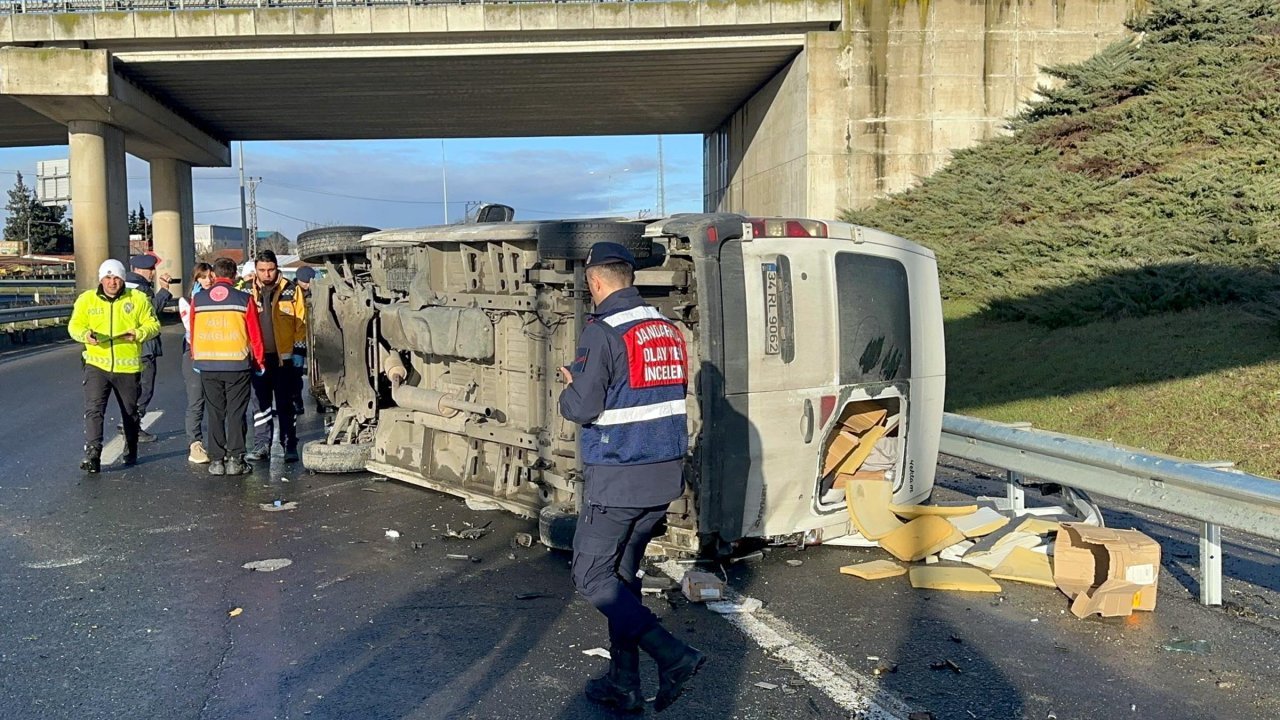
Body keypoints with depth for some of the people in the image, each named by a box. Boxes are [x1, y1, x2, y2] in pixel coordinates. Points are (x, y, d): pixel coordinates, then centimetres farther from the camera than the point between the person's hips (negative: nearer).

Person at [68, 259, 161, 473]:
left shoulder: (138, 299, 1)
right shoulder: (87, 299, 4)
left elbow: (153, 325, 2)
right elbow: (75, 326, 4)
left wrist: (139, 333, -19)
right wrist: (85, 334, -19)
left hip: (128, 366, 0)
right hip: (97, 365, 0)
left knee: (130, 412, 13)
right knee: (93, 409, -14)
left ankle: (131, 452, 30)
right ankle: (92, 453, -18)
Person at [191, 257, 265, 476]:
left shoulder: (197, 299, 2)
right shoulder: (244, 299, -5)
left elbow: (193, 333, 8)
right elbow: (255, 334, -2)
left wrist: (196, 359, 19)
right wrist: (259, 362, 9)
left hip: (207, 365, 2)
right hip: (237, 364, -2)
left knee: (215, 413, 10)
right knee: (236, 413, 5)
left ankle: (216, 460, 12)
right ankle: (235, 459, 4)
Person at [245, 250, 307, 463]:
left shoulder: (291, 291, -1)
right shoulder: (248, 292, 5)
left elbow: (300, 322, 0)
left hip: (284, 356, -2)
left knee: (285, 404, 4)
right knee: (260, 403, 8)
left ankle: (289, 446, 9)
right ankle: (261, 445, 15)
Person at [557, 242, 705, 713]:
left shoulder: (602, 332, -15)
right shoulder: (667, 328, 8)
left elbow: (582, 408, -18)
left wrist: (569, 389, 5)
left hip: (618, 479, -7)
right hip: (666, 476, 8)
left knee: (592, 576, 4)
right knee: (622, 574, 17)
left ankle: (673, 656, -6)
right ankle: (623, 685, 22)